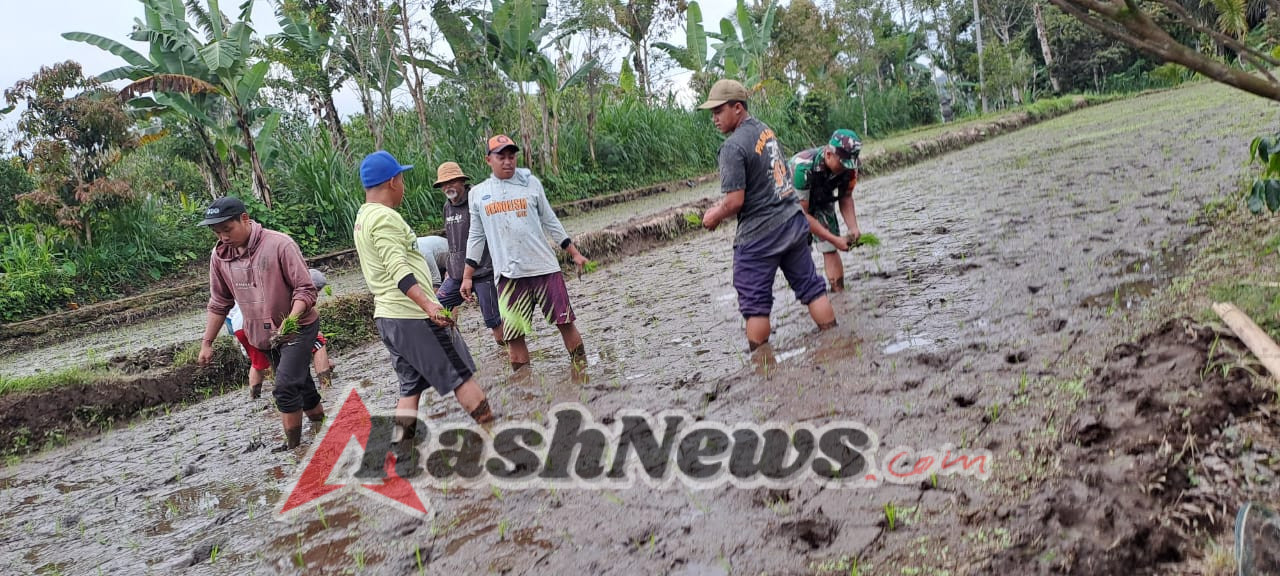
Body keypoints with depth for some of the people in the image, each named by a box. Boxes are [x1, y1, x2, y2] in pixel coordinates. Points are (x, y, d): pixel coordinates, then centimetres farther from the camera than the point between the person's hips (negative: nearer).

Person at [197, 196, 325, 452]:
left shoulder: (280, 244, -20)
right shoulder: (220, 255, -1)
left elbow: (306, 289, -19)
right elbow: (219, 303, 9)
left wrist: (291, 320, -35)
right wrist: (207, 342, 8)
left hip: (298, 328, -6)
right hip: (263, 334, 6)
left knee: (285, 388, -16)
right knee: (300, 385, 15)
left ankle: (293, 445, -6)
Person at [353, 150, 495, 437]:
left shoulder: (362, 218, 16)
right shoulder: (384, 217, -16)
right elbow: (400, 271, -27)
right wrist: (428, 305, -39)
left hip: (386, 316, 10)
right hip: (413, 315, -10)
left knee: (411, 386, 13)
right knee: (461, 375, 0)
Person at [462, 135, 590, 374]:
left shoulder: (530, 183, 6)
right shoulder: (478, 194, 8)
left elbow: (550, 222, 11)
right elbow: (476, 236, 13)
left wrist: (575, 253, 9)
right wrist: (467, 276, 10)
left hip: (544, 267, 0)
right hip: (508, 274, 0)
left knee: (565, 322, 0)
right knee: (513, 334, 0)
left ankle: (581, 371, 13)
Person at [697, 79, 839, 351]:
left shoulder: (733, 146, -18)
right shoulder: (766, 130, 8)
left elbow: (735, 201, -21)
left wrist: (715, 216, -2)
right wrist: (722, 205, 17)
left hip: (759, 235, -8)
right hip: (793, 222, 8)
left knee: (756, 305, 4)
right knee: (812, 287, 15)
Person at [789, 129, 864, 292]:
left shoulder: (849, 166, -26)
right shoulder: (803, 167, -41)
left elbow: (846, 198, -8)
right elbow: (802, 214, -35)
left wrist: (853, 228, -23)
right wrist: (834, 239, -36)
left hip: (821, 201, 4)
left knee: (830, 250, -5)